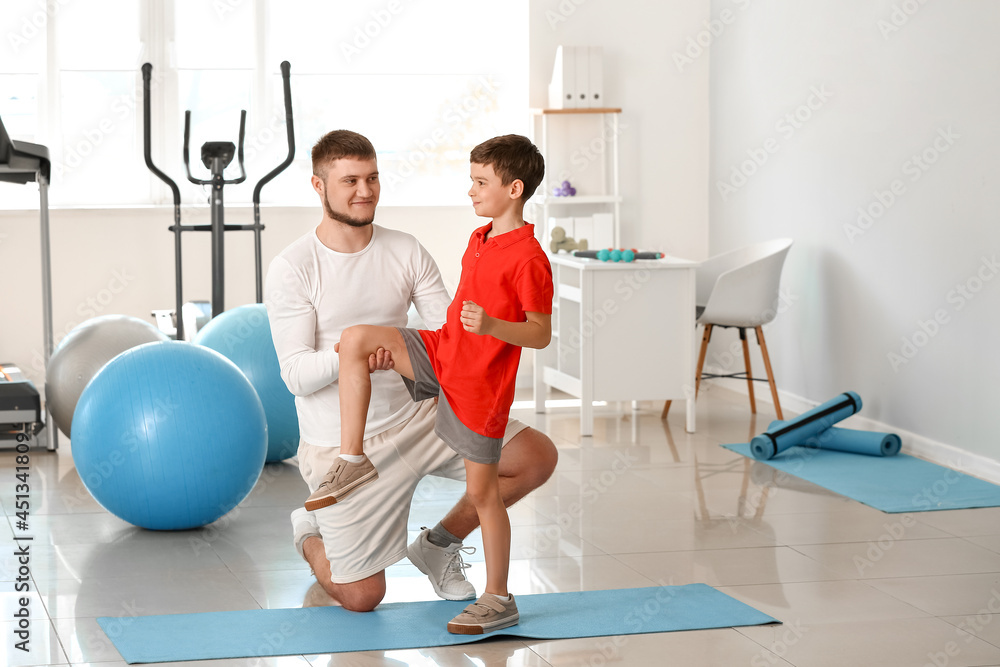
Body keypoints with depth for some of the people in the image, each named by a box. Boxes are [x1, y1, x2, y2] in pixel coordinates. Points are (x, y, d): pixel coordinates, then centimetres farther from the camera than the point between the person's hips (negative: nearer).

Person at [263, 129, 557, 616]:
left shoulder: (406, 252, 1)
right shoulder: (291, 269, -13)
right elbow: (297, 375, -19)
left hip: (416, 416, 5)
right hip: (343, 445, -4)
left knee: (537, 457, -9)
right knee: (361, 598, -2)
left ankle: (439, 544, 14)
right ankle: (311, 535, 35)